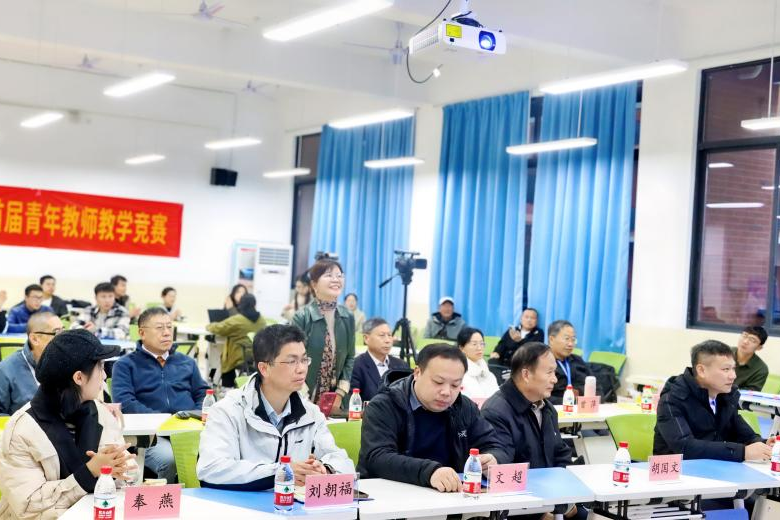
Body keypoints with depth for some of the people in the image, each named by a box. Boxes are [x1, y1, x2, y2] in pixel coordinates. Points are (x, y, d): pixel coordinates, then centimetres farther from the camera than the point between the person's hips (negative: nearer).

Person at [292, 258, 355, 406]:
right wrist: (306, 400, -14)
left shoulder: (348, 317, 3)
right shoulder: (302, 317, -11)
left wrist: (340, 394, -1)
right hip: (305, 399, -4)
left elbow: (350, 358, 8)